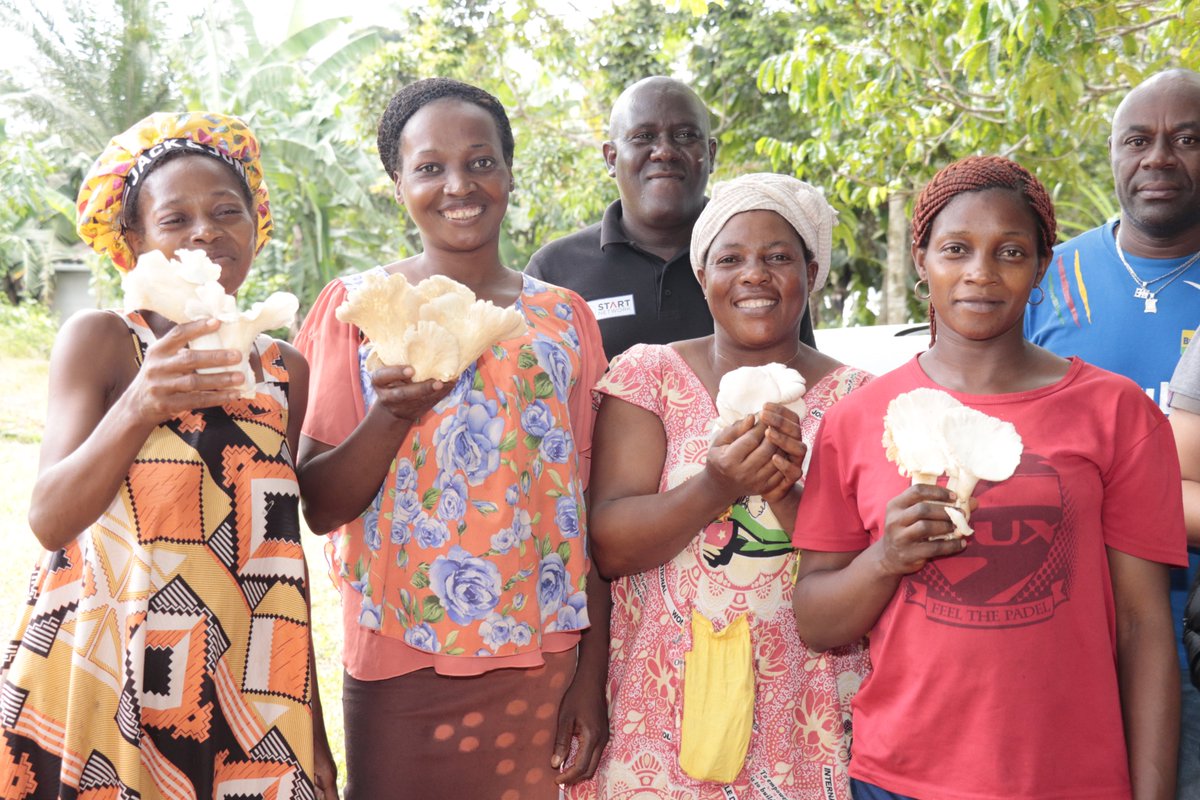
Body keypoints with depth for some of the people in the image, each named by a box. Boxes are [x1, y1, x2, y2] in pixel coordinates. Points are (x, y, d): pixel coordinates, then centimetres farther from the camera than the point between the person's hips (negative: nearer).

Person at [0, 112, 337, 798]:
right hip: (107, 688, -3)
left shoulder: (286, 369, 5)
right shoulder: (100, 341, -5)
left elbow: (285, 553, 9)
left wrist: (312, 726, 10)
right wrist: (138, 408, -31)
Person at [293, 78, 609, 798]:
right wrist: (393, 414, -21)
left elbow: (589, 509, 5)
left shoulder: (565, 315, 5)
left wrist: (593, 676, 1)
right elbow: (319, 507, -4)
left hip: (547, 663, 2)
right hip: (403, 667, -2)